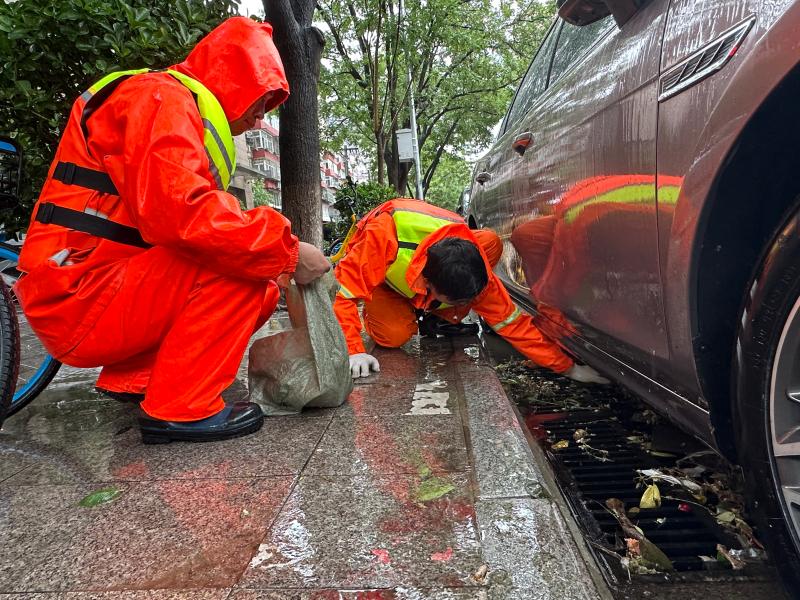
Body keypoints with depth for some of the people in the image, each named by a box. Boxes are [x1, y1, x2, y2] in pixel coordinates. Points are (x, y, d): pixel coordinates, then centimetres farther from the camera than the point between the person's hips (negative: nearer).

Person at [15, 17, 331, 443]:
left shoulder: (180, 110, 21)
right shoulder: (161, 99, -11)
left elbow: (182, 215, 15)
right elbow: (181, 213, -29)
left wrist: (278, 253, 5)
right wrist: (286, 250, -21)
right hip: (79, 298, -10)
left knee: (259, 291, 9)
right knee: (243, 263, -22)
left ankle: (134, 378, 10)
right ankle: (181, 408, -15)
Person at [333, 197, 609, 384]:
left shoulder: (475, 271, -32)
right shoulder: (385, 233, -45)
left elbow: (513, 323, -25)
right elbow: (343, 287, -38)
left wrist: (569, 368, -26)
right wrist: (354, 352, -45)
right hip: (377, 273, -2)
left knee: (490, 242, -25)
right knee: (395, 335, -31)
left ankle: (437, 317, -5)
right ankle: (370, 313, 6)